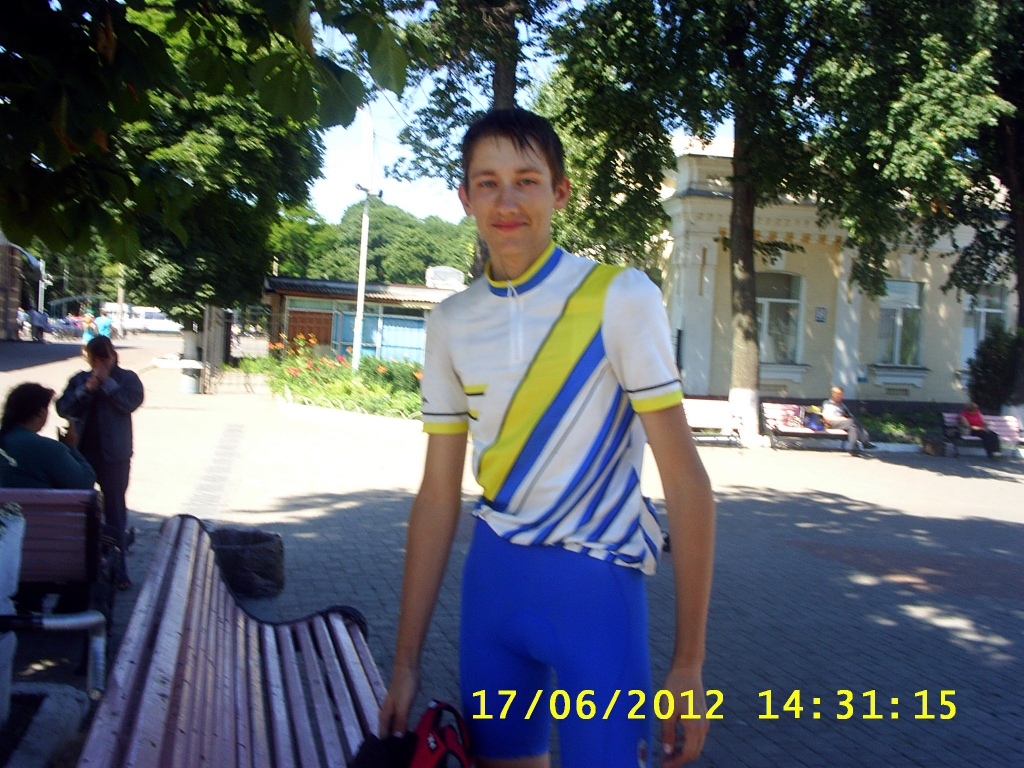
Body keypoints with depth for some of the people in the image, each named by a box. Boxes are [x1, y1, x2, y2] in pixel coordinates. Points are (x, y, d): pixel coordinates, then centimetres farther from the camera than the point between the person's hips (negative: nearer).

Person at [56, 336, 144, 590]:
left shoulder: (127, 378, 2)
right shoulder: (79, 379, 8)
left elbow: (130, 402, -15)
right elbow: (63, 407, -2)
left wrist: (107, 382, -14)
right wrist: (86, 389, -13)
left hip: (113, 454, -3)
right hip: (82, 451, 3)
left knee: (115, 510, 3)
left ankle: (119, 569, 9)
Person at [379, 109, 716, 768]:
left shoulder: (621, 298, -11)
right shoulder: (451, 322, 3)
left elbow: (686, 479, -12)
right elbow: (439, 495, 5)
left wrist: (688, 665, -15)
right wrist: (407, 663, 5)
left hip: (595, 584, -4)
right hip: (494, 576, 4)